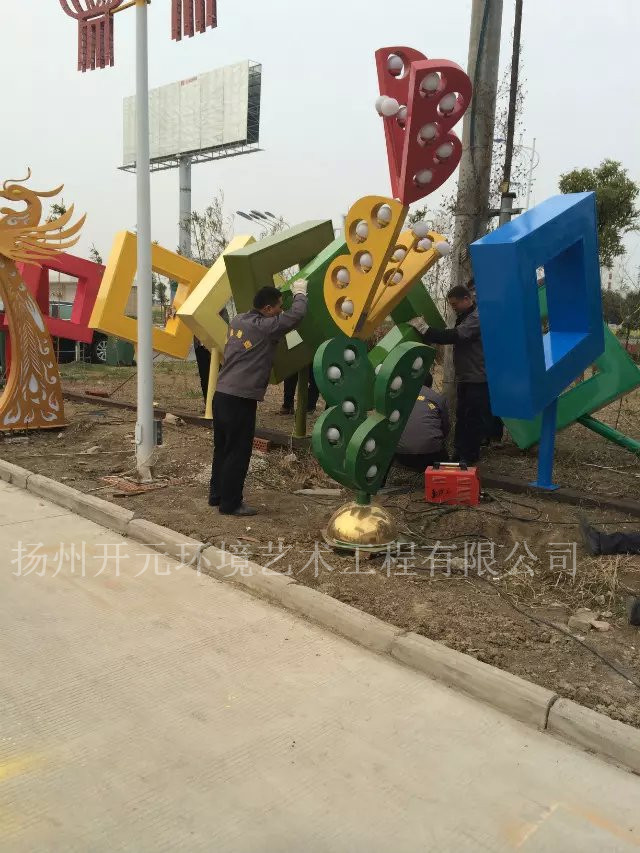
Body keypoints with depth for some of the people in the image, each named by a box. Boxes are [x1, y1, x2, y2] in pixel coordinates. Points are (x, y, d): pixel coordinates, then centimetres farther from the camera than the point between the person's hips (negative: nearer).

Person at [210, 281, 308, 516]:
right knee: (238, 452, 1)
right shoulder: (265, 327, -11)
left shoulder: (237, 321, 11)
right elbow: (296, 314, -9)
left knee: (223, 449, 17)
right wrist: (300, 293, 10)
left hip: (221, 395, 8)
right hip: (240, 399, -8)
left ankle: (217, 495, 27)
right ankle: (231, 503, 8)